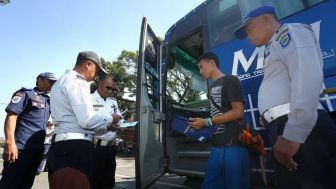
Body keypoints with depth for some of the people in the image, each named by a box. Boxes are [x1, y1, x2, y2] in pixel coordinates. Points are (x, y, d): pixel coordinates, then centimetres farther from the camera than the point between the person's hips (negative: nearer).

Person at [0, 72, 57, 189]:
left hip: (37, 150, 7)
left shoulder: (48, 101, 19)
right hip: (21, 148, -7)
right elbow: (11, 115, -13)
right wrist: (10, 143, -22)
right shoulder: (26, 93, -1)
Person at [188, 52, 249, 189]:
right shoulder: (212, 88, 20)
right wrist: (200, 124, 4)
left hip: (233, 145, -7)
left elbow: (238, 112, -13)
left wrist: (206, 122, -12)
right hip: (217, 146, 8)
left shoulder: (230, 81, -3)